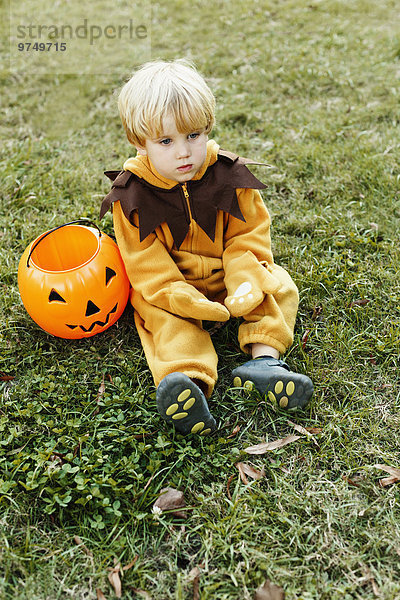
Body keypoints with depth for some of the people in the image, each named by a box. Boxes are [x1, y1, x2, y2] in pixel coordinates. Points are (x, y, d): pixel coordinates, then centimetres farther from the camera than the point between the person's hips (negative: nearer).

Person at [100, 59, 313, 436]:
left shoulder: (229, 176, -10)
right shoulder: (131, 194, -15)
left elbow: (248, 235, -6)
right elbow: (145, 263, -17)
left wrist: (246, 283, -25)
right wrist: (188, 301, -30)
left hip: (228, 277, 3)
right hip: (170, 288, -2)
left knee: (279, 287, -16)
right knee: (163, 316, -30)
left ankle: (263, 357, -30)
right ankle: (188, 378, -49)